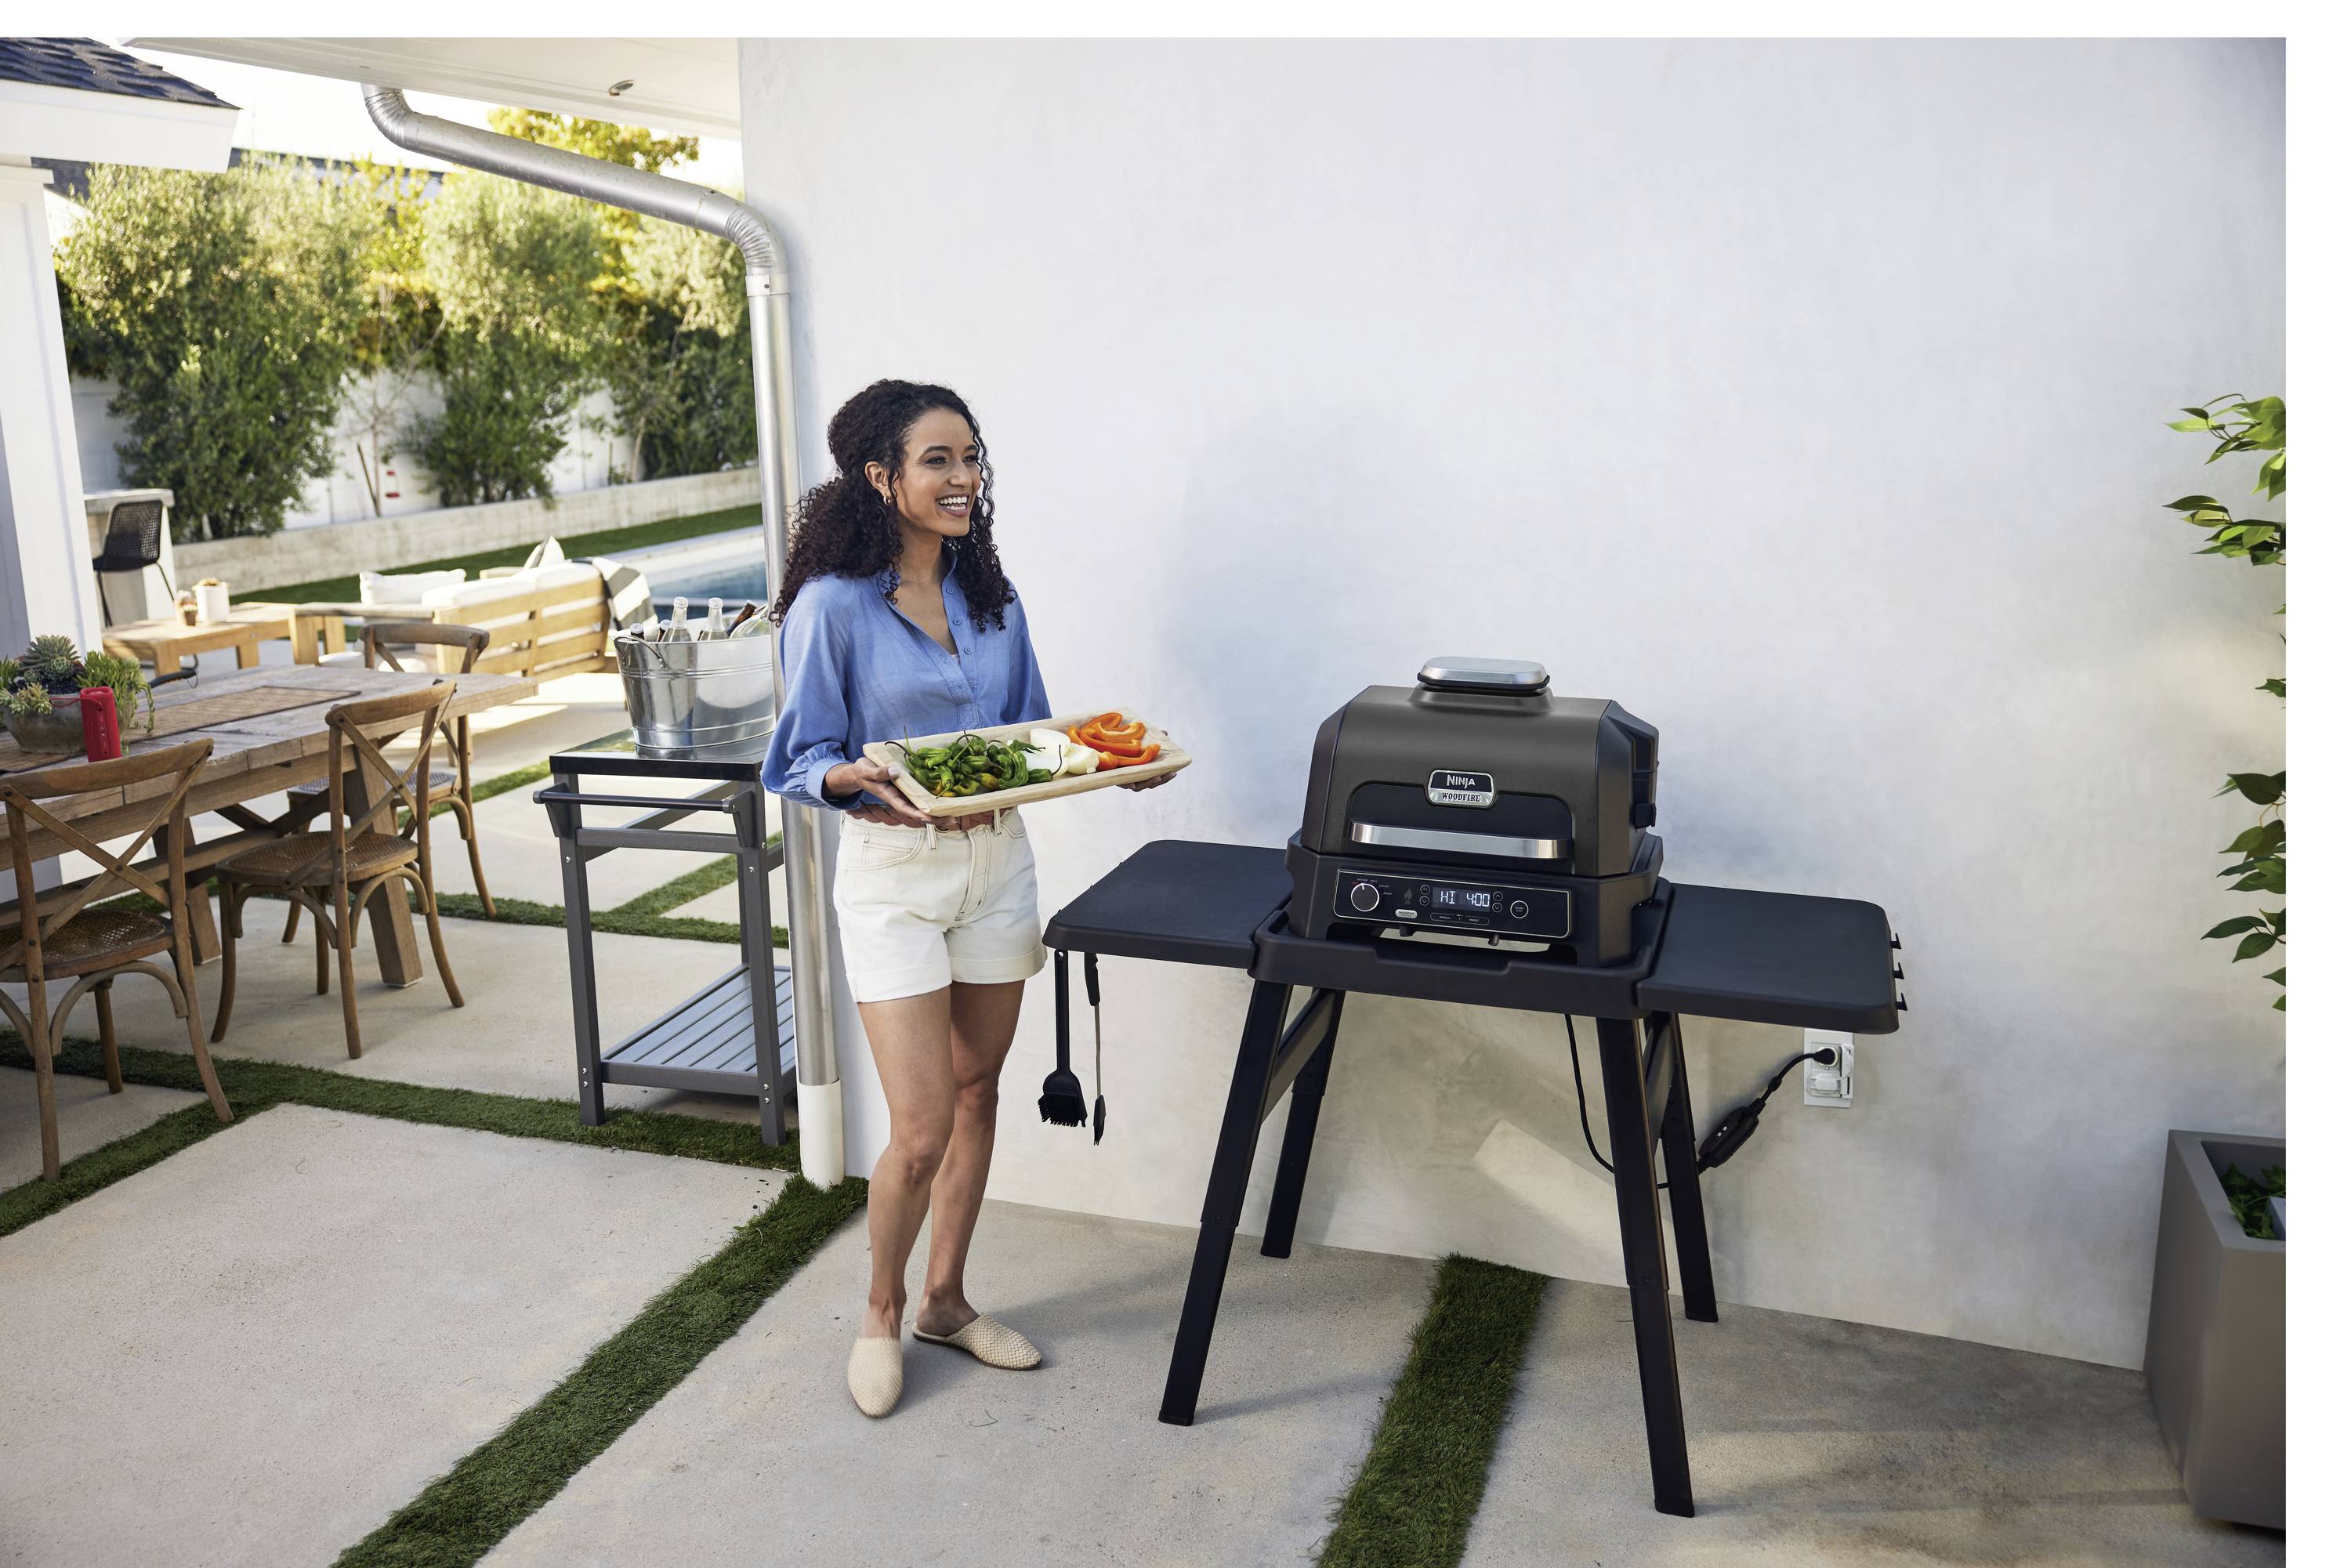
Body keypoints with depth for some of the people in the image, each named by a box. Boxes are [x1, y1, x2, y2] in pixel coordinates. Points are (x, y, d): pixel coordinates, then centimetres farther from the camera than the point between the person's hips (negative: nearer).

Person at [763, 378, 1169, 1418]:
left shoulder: (992, 598, 7)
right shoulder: (833, 606, -12)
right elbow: (801, 759, -9)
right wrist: (856, 780, -31)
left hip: (998, 861, 6)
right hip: (894, 873, -6)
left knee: (975, 1095, 15)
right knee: (920, 1132, -6)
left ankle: (946, 1300, 33)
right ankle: (882, 1313, 22)